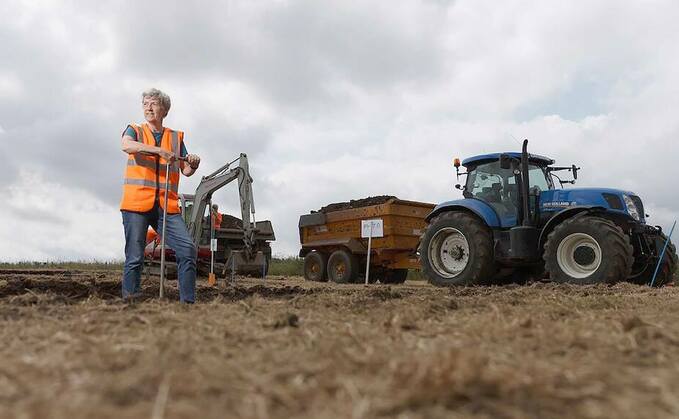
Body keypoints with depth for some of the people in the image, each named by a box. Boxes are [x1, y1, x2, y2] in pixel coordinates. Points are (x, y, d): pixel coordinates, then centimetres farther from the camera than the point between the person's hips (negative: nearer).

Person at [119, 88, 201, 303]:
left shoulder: (176, 137, 18)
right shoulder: (135, 130, 11)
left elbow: (186, 171, 16)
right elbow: (126, 145, -14)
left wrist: (193, 165, -8)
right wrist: (159, 150, -25)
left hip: (167, 205, 2)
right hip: (137, 204, -2)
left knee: (188, 248, -11)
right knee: (135, 257, -3)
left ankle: (188, 301, -5)